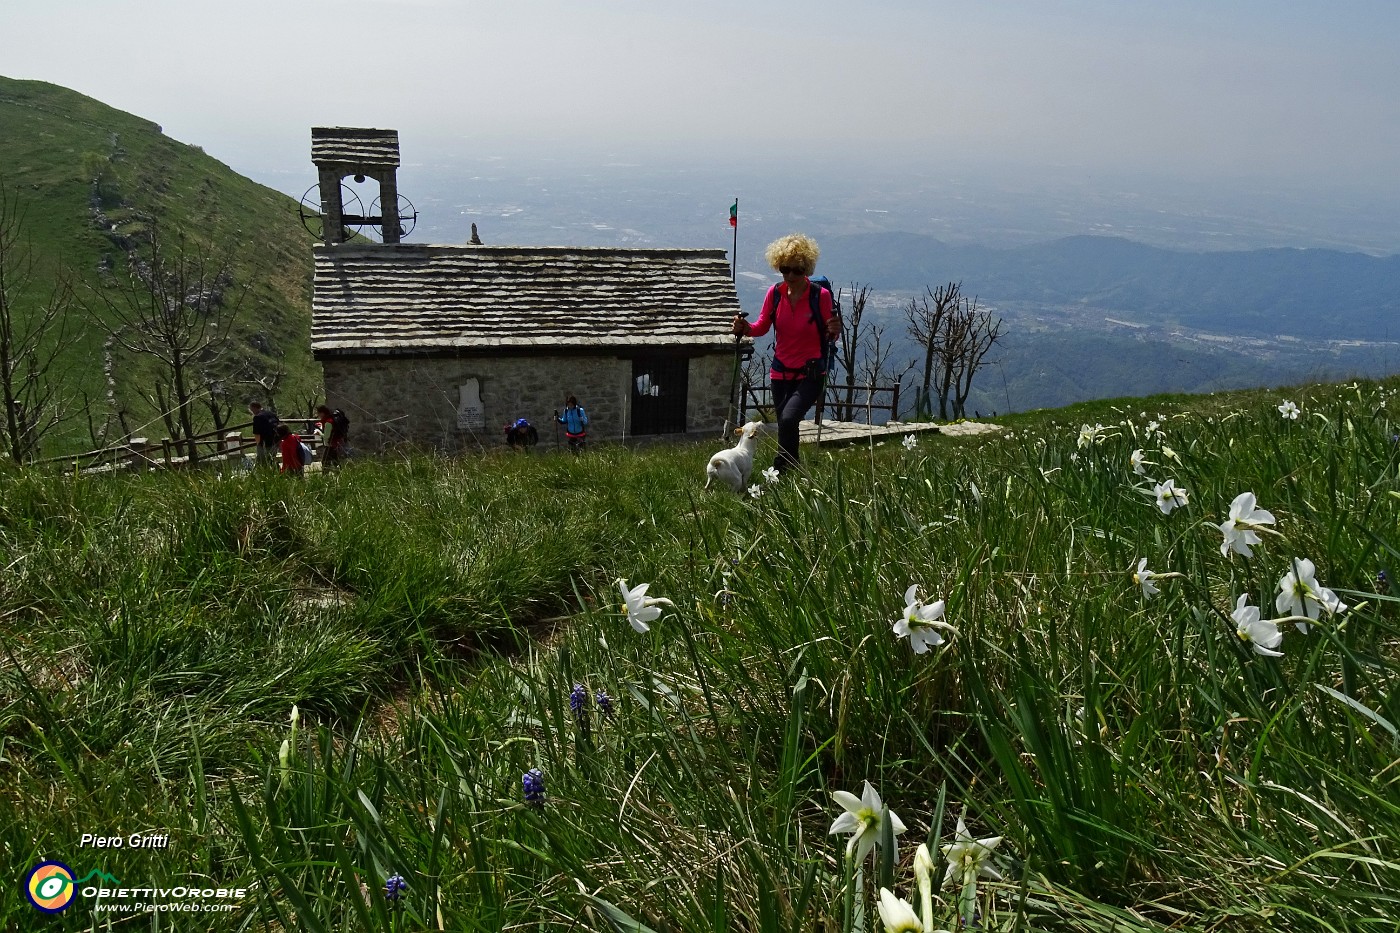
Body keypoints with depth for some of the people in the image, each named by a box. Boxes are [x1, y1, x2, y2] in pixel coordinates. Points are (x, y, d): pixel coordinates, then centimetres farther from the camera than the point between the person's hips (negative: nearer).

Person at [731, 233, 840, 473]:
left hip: (811, 373, -4)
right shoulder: (775, 293, -3)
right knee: (786, 427, 14)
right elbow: (762, 326, 7)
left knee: (788, 419, -26)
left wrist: (834, 331, -26)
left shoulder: (821, 296, -12)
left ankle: (782, 472, -14)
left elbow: (828, 335, -4)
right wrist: (745, 328, -13)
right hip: (781, 372, 4)